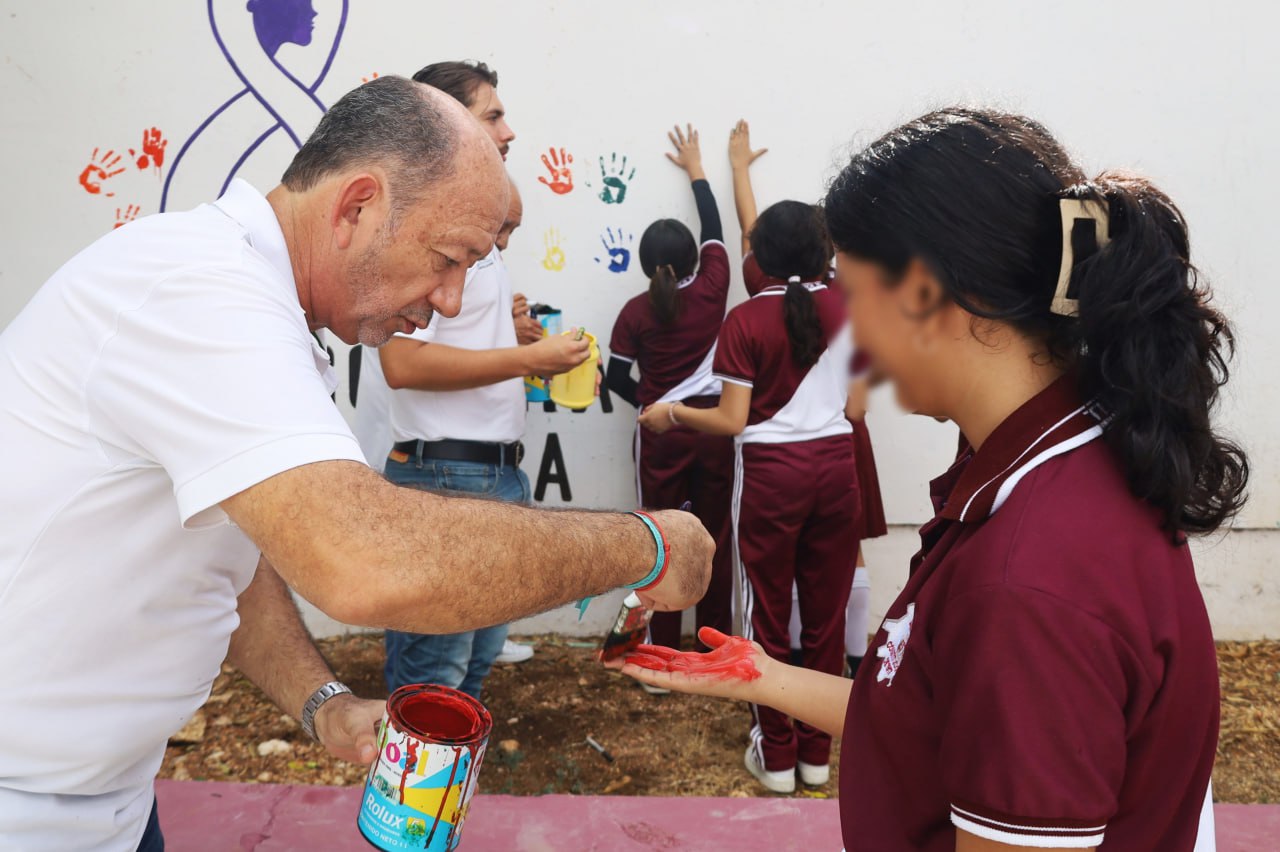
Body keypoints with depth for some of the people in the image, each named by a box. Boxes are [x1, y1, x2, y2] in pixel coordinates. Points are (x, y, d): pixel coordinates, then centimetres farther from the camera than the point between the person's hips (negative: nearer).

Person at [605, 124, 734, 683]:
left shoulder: (635, 312, -7)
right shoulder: (711, 290, -5)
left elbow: (617, 378, -2)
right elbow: (713, 229, 10)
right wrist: (695, 169, 22)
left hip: (660, 434, -1)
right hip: (713, 428, 1)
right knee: (714, 541, 10)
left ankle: (664, 656, 13)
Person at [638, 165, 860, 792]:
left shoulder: (747, 320, -9)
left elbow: (732, 422, -12)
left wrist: (670, 413, 5)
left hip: (770, 472, -3)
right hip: (834, 465, 4)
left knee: (768, 613, 9)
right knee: (826, 611, 12)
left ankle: (776, 753, 19)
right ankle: (817, 751, 23)